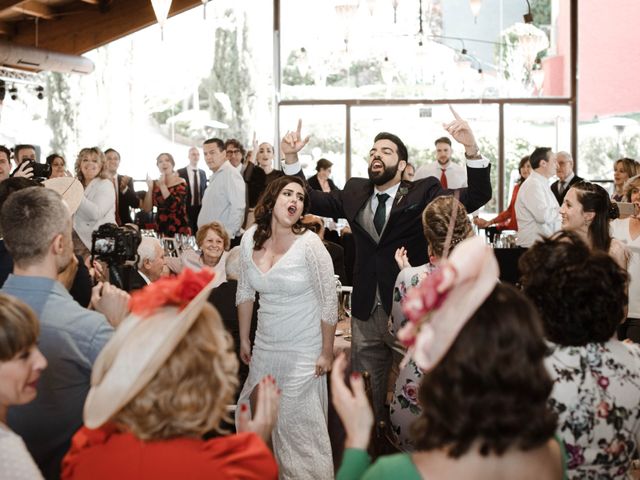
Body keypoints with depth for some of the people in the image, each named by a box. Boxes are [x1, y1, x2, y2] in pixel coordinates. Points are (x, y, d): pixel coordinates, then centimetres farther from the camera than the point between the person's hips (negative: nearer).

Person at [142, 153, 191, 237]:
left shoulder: (181, 183, -5)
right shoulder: (155, 183, 5)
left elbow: (174, 206, -19)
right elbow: (147, 209, -1)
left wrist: (163, 185, -15)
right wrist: (150, 188, -10)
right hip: (161, 230, 3)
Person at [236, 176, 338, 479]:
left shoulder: (309, 244, -15)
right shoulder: (250, 239, -1)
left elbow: (329, 301, -11)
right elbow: (245, 293, 10)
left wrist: (327, 352, -9)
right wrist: (244, 340, 14)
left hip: (303, 352, -5)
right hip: (264, 348, 5)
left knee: (300, 425, 1)